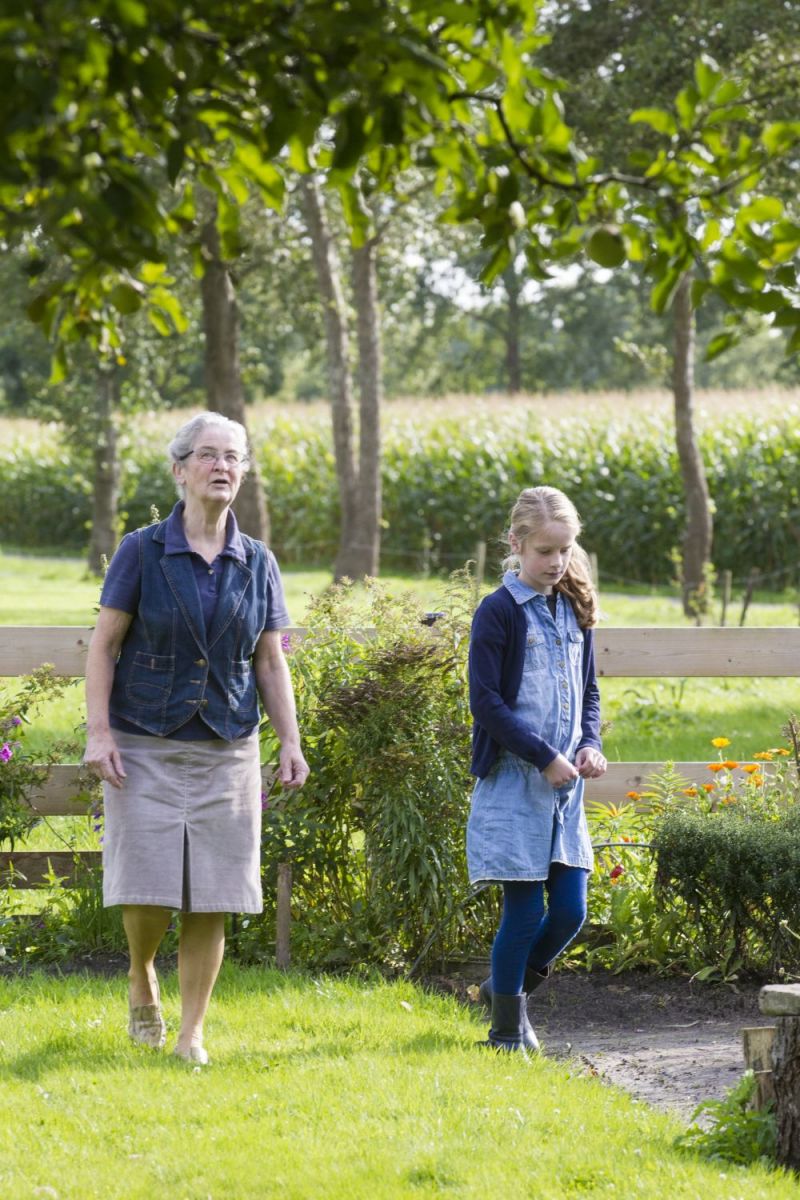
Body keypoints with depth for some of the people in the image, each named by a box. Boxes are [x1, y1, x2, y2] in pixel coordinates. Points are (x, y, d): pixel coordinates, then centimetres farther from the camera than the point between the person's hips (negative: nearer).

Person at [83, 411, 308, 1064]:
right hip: (147, 746, -2)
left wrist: (291, 742, 2)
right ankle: (141, 976, 25)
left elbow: (271, 662, 10)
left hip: (227, 749, 3)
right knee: (150, 888, -6)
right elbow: (104, 645, -1)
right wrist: (99, 731, -10)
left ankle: (192, 1033, 10)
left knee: (211, 900, 0)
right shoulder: (142, 551, -2)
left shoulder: (257, 563, 7)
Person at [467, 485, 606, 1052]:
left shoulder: (575, 611, 11)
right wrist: (545, 757, -16)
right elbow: (486, 701, -12)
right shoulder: (500, 611, -8)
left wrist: (590, 744, 1)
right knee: (525, 910, -4)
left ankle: (509, 985, 27)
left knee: (570, 911, 3)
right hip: (513, 785, -6)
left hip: (564, 788, 6)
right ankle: (507, 1028, 10)